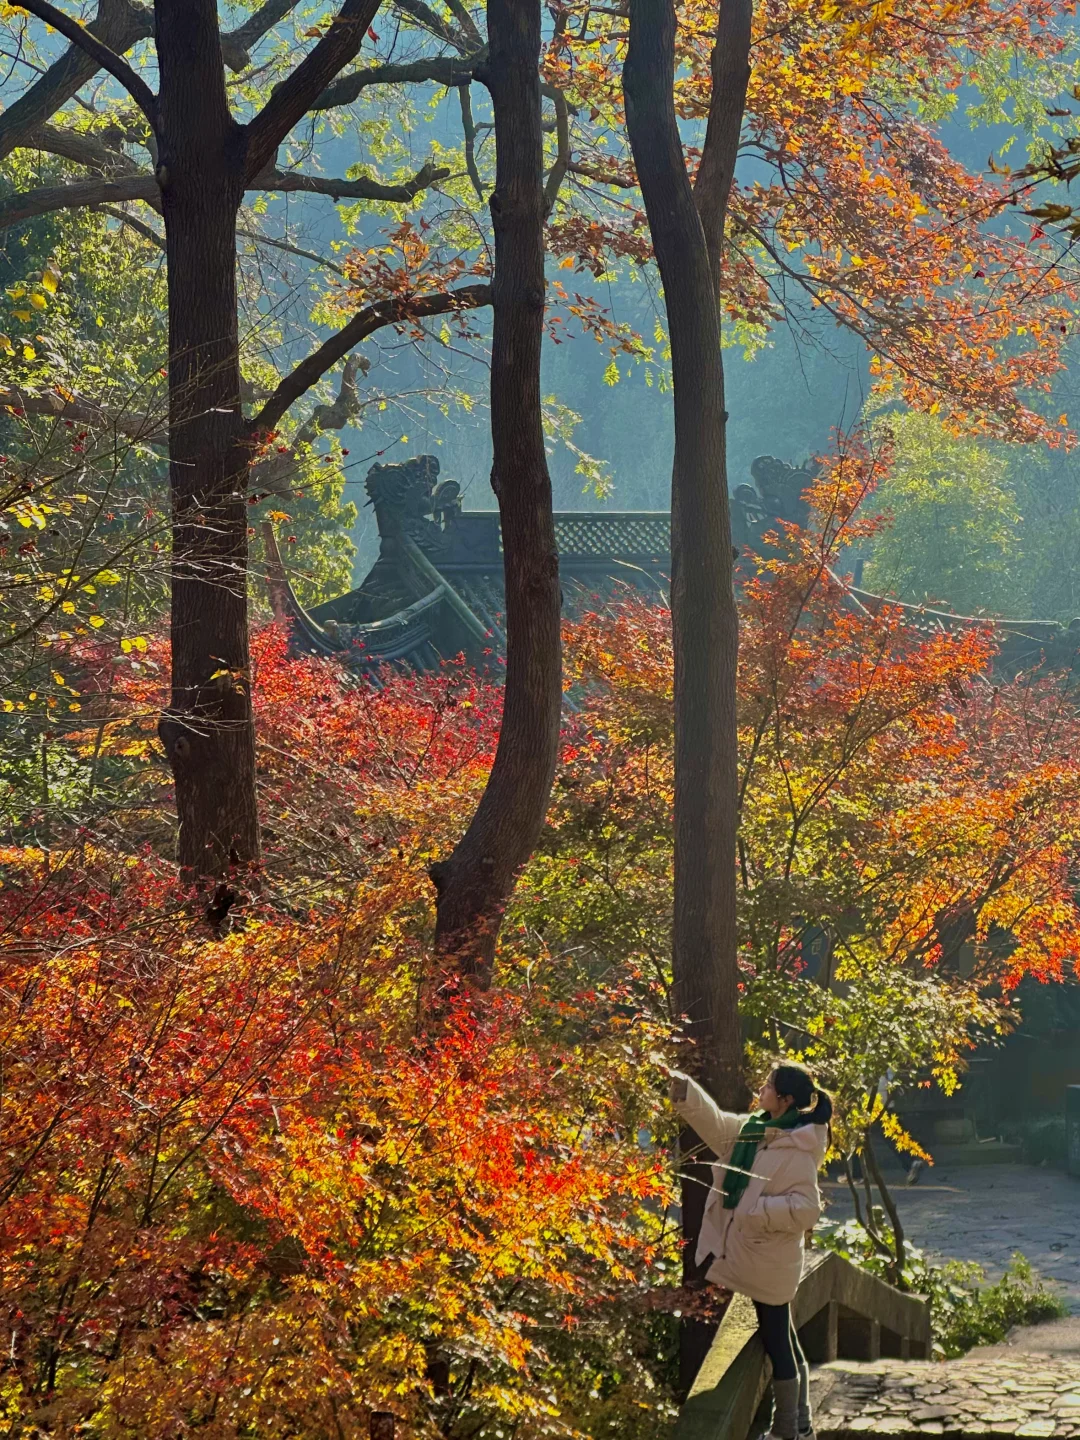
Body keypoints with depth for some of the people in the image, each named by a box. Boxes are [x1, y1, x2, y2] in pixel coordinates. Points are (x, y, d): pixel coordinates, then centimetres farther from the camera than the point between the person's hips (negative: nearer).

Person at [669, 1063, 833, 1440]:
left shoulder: (798, 1151, -21)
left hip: (769, 1262, -9)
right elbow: (714, 1122, 5)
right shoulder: (754, 1129, 4)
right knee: (784, 1342, 18)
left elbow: (806, 1209, -24)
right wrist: (681, 1088, -9)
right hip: (750, 1255, 9)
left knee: (777, 1343, 3)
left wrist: (755, 1210, -26)